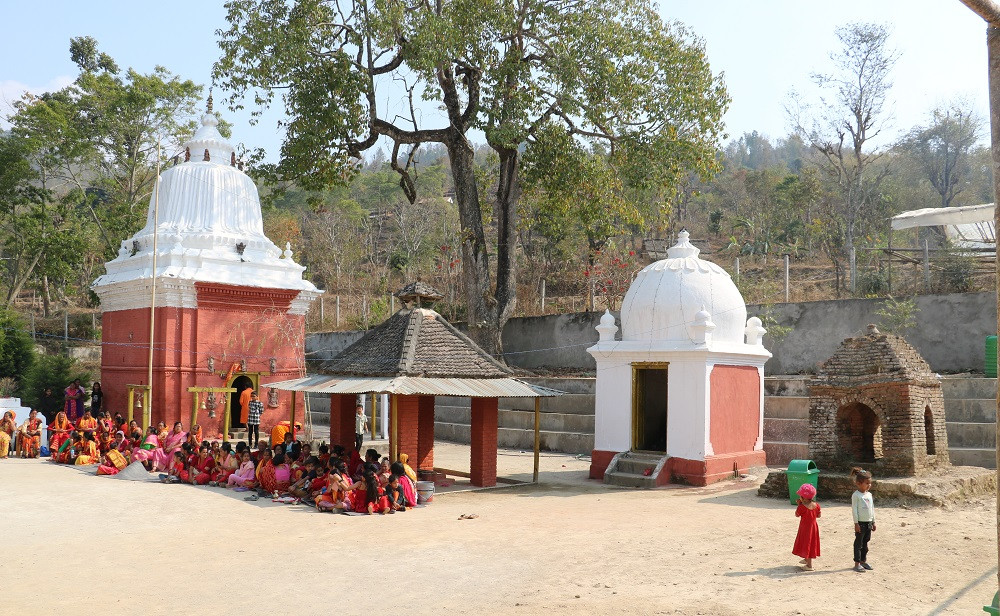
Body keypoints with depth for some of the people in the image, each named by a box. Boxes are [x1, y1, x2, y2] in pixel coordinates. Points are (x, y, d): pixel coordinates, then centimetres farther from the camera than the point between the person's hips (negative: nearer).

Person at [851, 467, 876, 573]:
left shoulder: (869, 494, 10)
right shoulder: (856, 495, -12)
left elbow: (872, 509, 17)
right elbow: (854, 509, -13)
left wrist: (873, 522, 17)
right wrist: (856, 523, -15)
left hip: (869, 522, 7)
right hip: (860, 523, -7)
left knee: (865, 542, 14)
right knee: (858, 543, -1)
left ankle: (863, 561, 23)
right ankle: (857, 563, 4)